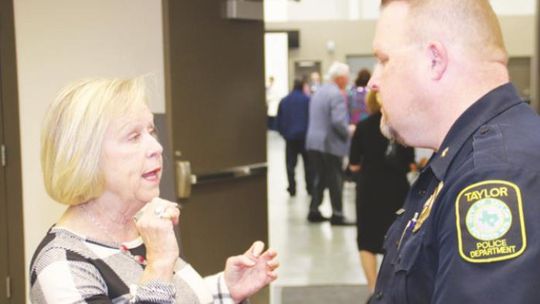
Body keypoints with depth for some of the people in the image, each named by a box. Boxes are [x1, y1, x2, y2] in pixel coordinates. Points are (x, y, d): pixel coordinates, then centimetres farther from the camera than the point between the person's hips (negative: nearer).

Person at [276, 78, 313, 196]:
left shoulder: (284, 101, 7)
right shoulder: (308, 100, -6)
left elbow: (278, 120, 8)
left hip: (290, 137, 2)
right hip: (305, 137, -2)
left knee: (290, 164, 8)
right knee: (308, 164, 10)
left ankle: (292, 188, 4)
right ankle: (310, 188, 12)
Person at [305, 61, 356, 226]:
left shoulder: (319, 92, 13)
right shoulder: (337, 95, -16)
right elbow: (338, 121, -25)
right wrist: (348, 131, -6)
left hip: (313, 143, 8)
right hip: (330, 144, -8)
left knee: (319, 177, 16)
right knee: (335, 180, 0)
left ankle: (314, 211, 19)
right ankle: (337, 215, 5)